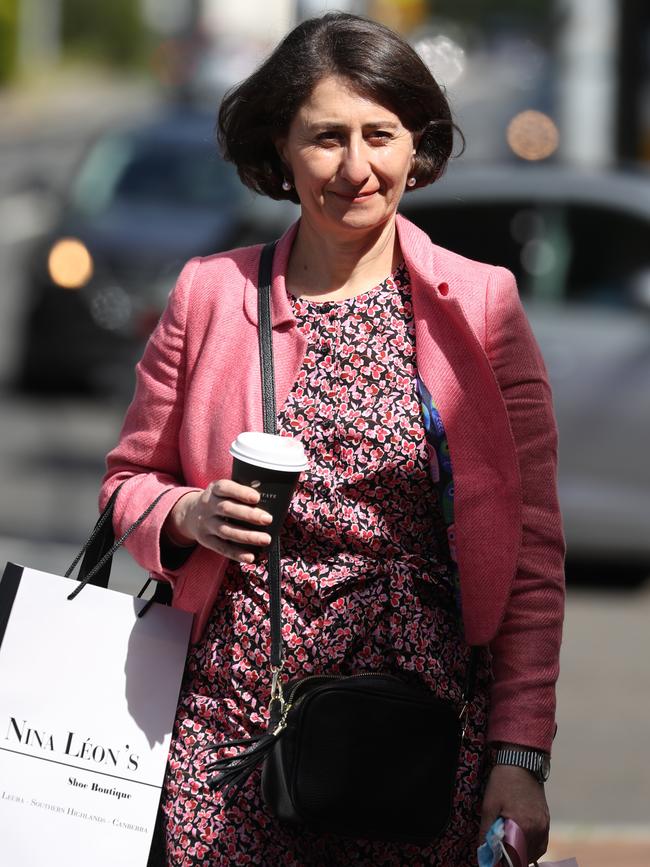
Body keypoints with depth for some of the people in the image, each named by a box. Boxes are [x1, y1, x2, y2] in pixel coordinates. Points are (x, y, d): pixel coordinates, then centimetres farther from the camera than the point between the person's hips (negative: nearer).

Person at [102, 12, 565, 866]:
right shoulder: (209, 294, 6)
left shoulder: (481, 306, 3)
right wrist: (188, 515, -7)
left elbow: (533, 553, 2)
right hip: (238, 706, 1)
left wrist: (520, 758, -5)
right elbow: (130, 482, 17)